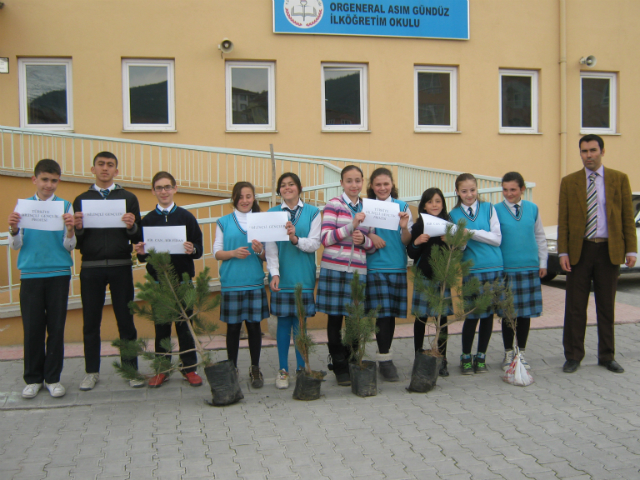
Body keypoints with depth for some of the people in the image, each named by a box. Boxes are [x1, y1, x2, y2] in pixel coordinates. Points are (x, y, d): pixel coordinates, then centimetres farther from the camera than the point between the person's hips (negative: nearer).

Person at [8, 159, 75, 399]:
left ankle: (53, 378, 14)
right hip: (30, 273, 1)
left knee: (56, 327, 3)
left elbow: (69, 246, 0)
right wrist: (13, 230, -15)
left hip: (58, 273, -1)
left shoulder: (65, 206, 3)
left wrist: (70, 230, -20)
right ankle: (33, 378, 16)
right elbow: (16, 245, 6)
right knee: (32, 327, 3)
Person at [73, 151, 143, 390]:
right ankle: (91, 372, 19)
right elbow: (75, 242, 5)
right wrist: (78, 228, -15)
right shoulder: (81, 200, 10)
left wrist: (132, 226, -17)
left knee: (126, 319, 3)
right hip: (91, 268, 1)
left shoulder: (128, 198, 8)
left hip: (120, 266, -1)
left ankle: (131, 370, 13)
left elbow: (138, 238, 3)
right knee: (91, 322, 7)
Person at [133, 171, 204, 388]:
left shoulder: (186, 217, 2)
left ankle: (189, 367, 15)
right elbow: (142, 254, 8)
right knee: (161, 325, 9)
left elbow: (199, 247, -1)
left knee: (184, 324, 5)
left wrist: (192, 250, -22)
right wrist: (141, 253, -14)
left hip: (182, 277, -1)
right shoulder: (147, 220, 6)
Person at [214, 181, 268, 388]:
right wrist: (233, 253, -14)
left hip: (254, 282, 1)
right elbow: (216, 252, 4)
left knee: (254, 324, 3)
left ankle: (255, 369, 15)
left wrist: (260, 251, -12)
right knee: (233, 326, 3)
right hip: (231, 283, -1)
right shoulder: (224, 222, 7)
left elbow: (267, 256, 11)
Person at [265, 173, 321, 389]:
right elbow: (270, 248, 0)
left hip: (304, 277, 0)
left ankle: (301, 369, 17)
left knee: (301, 323, 4)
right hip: (281, 277, 0)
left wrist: (296, 239, -21)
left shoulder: (312, 213, 4)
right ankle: (283, 370, 14)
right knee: (283, 322, 4)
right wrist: (274, 274, -11)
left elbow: (314, 244, -3)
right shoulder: (272, 214, 5)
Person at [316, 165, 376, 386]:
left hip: (358, 270, 3)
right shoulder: (334, 204, 0)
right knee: (335, 318, 2)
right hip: (334, 268, -3)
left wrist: (364, 240, -7)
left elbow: (372, 245, 15)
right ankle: (340, 367, 13)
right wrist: (352, 225, -16)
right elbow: (326, 239, -7)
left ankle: (350, 363, 19)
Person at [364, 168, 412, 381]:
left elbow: (406, 241, 1)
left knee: (391, 312, 7)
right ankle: (384, 359, 4)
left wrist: (405, 228, -19)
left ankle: (385, 355, 22)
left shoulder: (402, 206, 5)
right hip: (375, 266, -2)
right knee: (383, 312, -6)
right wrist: (370, 236, -15)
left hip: (397, 266, 2)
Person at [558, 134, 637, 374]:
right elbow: (563, 219, 2)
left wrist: (631, 249, -3)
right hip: (580, 250, 0)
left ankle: (607, 356, 21)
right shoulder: (569, 182, 4)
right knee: (575, 306, 4)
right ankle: (573, 356, 14)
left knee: (607, 306, 9)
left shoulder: (619, 179, 5)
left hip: (609, 250, 0)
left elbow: (627, 216, 4)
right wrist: (563, 252, -5)